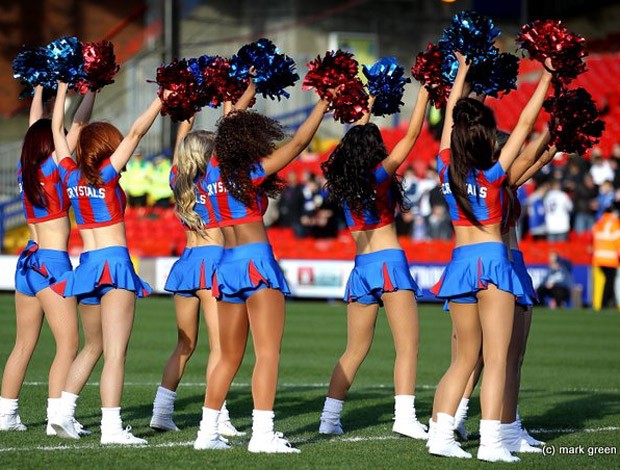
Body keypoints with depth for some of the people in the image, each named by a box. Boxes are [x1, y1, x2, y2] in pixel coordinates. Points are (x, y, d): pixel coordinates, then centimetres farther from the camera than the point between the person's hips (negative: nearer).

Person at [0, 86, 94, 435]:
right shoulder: (51, 168, -11)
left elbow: (36, 126, 20)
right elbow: (78, 126, -9)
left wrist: (40, 86, 28)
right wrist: (91, 89, 0)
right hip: (52, 262, -8)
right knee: (68, 344, -8)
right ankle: (56, 416, -15)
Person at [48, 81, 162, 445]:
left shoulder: (72, 175, 7)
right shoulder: (106, 174, -7)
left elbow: (58, 130, 18)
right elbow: (136, 133, -10)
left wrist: (62, 87, 26)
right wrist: (162, 99, -5)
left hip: (86, 265, 7)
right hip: (114, 262, -7)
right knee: (116, 351, -8)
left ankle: (64, 410, 9)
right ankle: (111, 426, -13)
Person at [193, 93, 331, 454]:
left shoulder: (214, 170, 10)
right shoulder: (250, 173, -7)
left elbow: (228, 131, 29)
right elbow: (298, 143, -5)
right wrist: (325, 102, 2)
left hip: (226, 267, 7)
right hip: (257, 262, -7)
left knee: (230, 356, 15)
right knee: (268, 352, -9)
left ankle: (207, 432, 15)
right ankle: (263, 434, -18)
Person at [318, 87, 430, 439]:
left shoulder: (342, 180, 9)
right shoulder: (379, 175, -6)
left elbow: (355, 141, 27)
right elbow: (411, 136, -6)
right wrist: (424, 92, 0)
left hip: (361, 267, 6)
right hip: (389, 261, -6)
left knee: (355, 350, 14)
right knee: (408, 344, -9)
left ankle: (330, 418, 11)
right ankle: (405, 417, -22)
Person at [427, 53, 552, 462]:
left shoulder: (447, 167, 1)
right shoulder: (493, 174, -10)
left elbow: (450, 116, 15)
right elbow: (526, 123, -7)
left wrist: (461, 74, 26)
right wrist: (546, 78, 1)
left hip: (459, 261, 5)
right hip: (491, 260, -5)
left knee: (466, 357, 14)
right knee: (496, 359, -5)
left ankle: (441, 433, 4)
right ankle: (491, 443, -12)